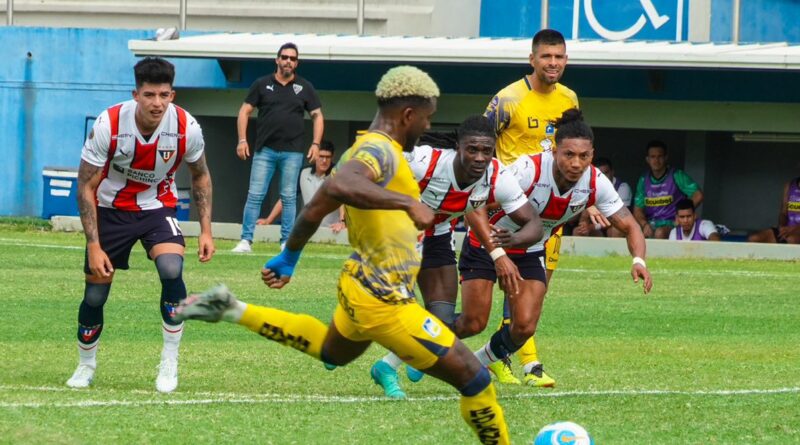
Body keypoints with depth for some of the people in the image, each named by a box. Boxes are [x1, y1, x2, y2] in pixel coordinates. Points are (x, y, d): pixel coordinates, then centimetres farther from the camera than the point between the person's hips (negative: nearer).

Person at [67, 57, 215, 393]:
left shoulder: (186, 128, -20)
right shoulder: (108, 125, -26)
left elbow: (200, 176, 2)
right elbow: (86, 186, -16)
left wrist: (205, 230, -4)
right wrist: (94, 246, -21)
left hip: (158, 208, 0)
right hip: (112, 209, 0)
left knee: (172, 270, -26)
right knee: (95, 294, 1)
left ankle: (169, 363, -12)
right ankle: (85, 366, 29)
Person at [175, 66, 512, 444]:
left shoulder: (365, 149, 9)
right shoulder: (380, 150, -21)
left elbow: (317, 207, 20)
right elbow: (337, 187, -43)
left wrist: (289, 257, 32)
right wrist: (408, 203, -46)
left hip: (360, 285, 10)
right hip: (385, 304, -10)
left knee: (331, 352, 39)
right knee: (474, 379, -6)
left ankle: (231, 311, 33)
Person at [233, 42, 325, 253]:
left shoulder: (305, 88, 8)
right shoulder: (262, 84, 7)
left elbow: (317, 116, 11)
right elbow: (245, 111, 8)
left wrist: (316, 144, -1)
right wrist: (242, 140, -2)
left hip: (292, 152, 0)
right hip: (264, 150, 0)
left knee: (289, 197, 3)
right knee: (255, 195, -5)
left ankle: (287, 243, 7)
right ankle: (246, 240, -4)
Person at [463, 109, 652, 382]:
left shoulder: (596, 183, -19)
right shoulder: (528, 169, -34)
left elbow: (629, 226, -12)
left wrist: (638, 260, -33)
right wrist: (497, 254, -45)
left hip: (530, 252, 4)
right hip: (486, 245, -4)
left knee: (525, 327, -9)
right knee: (474, 323, -8)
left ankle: (478, 363, 21)